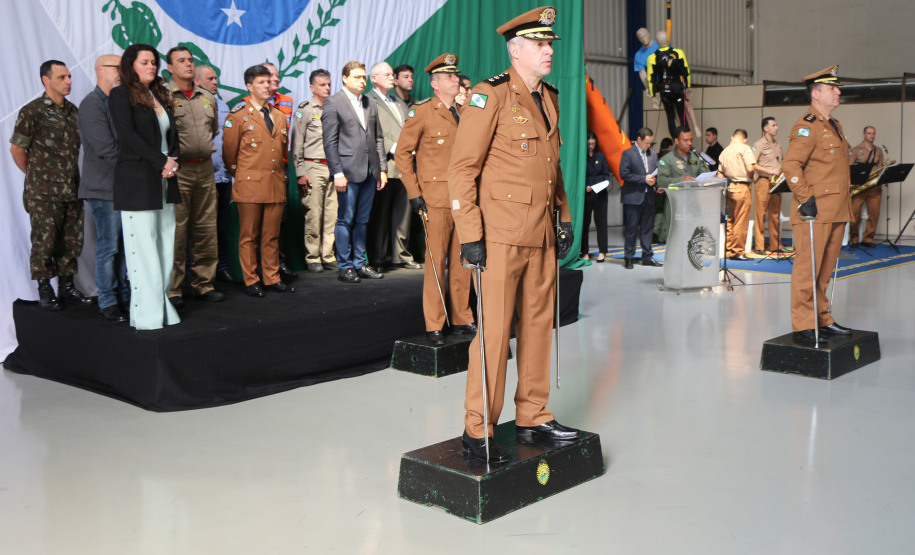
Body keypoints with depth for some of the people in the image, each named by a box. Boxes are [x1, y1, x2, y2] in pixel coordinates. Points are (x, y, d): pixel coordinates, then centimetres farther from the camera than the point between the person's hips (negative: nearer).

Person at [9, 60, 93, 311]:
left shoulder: (72, 110, 11)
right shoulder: (32, 111, -6)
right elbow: (17, 149, -4)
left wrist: (73, 176, 14)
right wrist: (36, 175, 3)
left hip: (72, 189, 6)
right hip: (44, 194, -5)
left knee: (72, 240, 9)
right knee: (44, 241, -1)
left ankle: (67, 286, 21)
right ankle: (45, 291, 10)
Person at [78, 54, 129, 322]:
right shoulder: (92, 104, -9)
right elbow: (106, 148, -17)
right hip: (104, 188, -7)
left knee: (124, 246, 9)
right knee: (108, 247, -3)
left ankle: (123, 296, 16)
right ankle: (107, 302, 5)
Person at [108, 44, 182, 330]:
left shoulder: (160, 95, 19)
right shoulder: (121, 95, -2)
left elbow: (172, 133, 16)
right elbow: (129, 135, -12)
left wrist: (173, 160, -2)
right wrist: (162, 162, -15)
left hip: (165, 181, 7)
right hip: (137, 182, -7)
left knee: (165, 244, 5)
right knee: (143, 246, -5)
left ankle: (162, 307, 11)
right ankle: (146, 313, -1)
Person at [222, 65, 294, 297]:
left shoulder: (280, 116, 16)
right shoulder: (238, 116, -1)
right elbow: (229, 152, 1)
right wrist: (240, 175, 7)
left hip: (276, 184, 5)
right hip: (250, 184, -5)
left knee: (272, 235, 9)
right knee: (248, 236, 1)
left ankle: (272, 278, 16)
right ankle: (251, 281, 7)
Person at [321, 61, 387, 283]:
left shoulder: (370, 104, 16)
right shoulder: (333, 103, -2)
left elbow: (378, 138, 18)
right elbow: (330, 142, -7)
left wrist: (382, 168, 11)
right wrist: (338, 173, -13)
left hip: (370, 172, 6)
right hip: (348, 171, -5)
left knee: (362, 220, 11)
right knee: (345, 220, -1)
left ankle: (360, 264, 18)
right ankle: (345, 267, 7)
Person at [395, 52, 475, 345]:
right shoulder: (422, 112, -2)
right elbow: (402, 153, -3)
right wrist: (414, 192, -8)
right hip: (438, 198, -6)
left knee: (461, 261, 9)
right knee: (436, 262, -3)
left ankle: (461, 319, 18)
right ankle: (434, 326, 4)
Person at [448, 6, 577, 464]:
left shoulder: (550, 99, 14)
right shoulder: (490, 95, -9)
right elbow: (462, 168, -12)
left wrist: (564, 218, 18)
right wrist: (470, 234, -17)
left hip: (543, 236, 8)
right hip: (502, 235, -7)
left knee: (539, 324, 12)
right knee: (495, 331, -3)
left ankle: (532, 417, 25)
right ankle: (477, 433, 8)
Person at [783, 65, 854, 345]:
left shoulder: (834, 126, 20)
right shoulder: (806, 126, -10)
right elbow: (791, 165, -21)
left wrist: (845, 204, 23)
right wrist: (805, 199, -23)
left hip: (837, 211, 9)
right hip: (815, 212, -9)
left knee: (826, 269, 14)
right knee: (807, 267, -5)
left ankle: (823, 319, 23)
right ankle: (802, 326, 0)